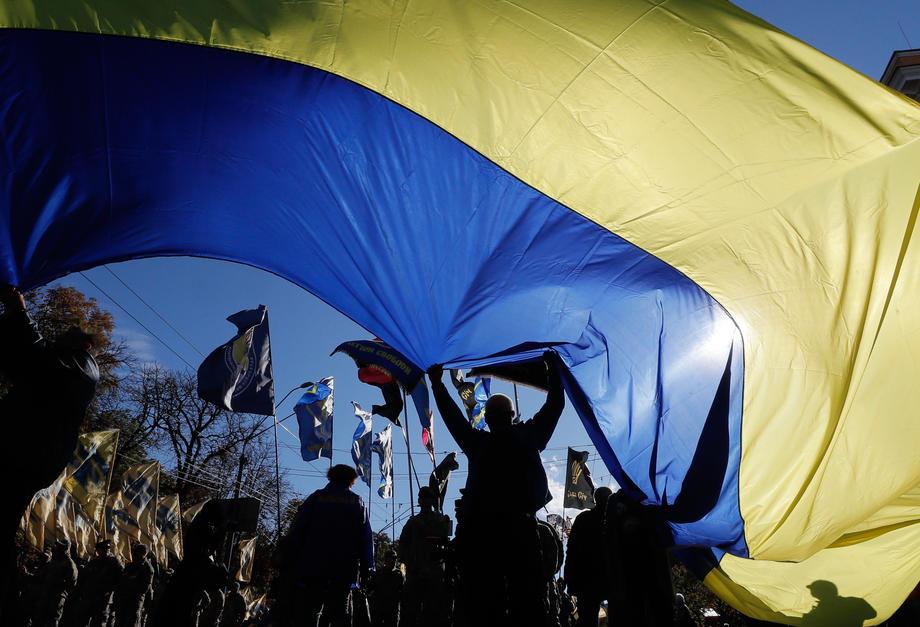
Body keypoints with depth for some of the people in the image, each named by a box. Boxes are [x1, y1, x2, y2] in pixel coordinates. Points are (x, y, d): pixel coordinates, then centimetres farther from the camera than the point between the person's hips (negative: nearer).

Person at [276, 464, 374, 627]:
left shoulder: (316, 497, 8)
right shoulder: (358, 503, 11)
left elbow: (296, 531, 2)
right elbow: (367, 538, 5)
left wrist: (286, 562, 4)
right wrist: (366, 568, 5)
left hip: (312, 566, -1)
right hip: (344, 571, 1)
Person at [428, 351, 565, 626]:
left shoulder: (528, 435, 18)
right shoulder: (479, 442, 21)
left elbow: (554, 405, 21)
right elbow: (453, 418, 26)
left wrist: (553, 369, 22)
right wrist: (438, 385, 29)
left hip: (520, 527, -1)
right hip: (480, 528, 2)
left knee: (528, 600, -2)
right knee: (483, 602, 3)